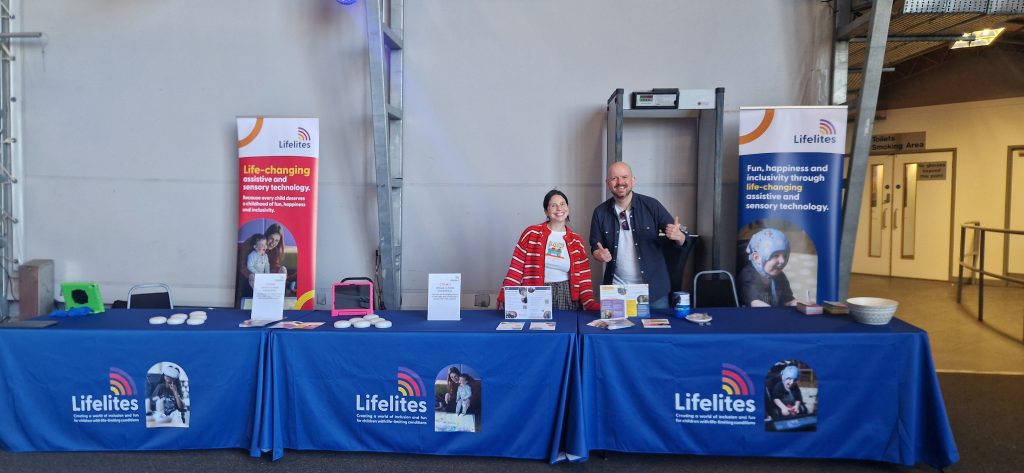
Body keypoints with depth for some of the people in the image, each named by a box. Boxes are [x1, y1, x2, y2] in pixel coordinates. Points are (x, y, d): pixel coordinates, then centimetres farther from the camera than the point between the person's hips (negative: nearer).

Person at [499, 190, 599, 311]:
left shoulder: (576, 241, 6)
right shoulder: (531, 233, -1)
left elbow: (583, 279, 3)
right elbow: (516, 269, -3)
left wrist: (592, 305, -10)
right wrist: (504, 299, -12)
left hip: (567, 297, 2)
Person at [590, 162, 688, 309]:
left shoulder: (651, 205, -7)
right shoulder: (600, 212, 0)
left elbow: (681, 240, -4)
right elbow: (595, 247, 8)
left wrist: (678, 236, -26)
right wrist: (599, 254, -14)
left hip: (654, 290, -1)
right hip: (615, 290, 2)